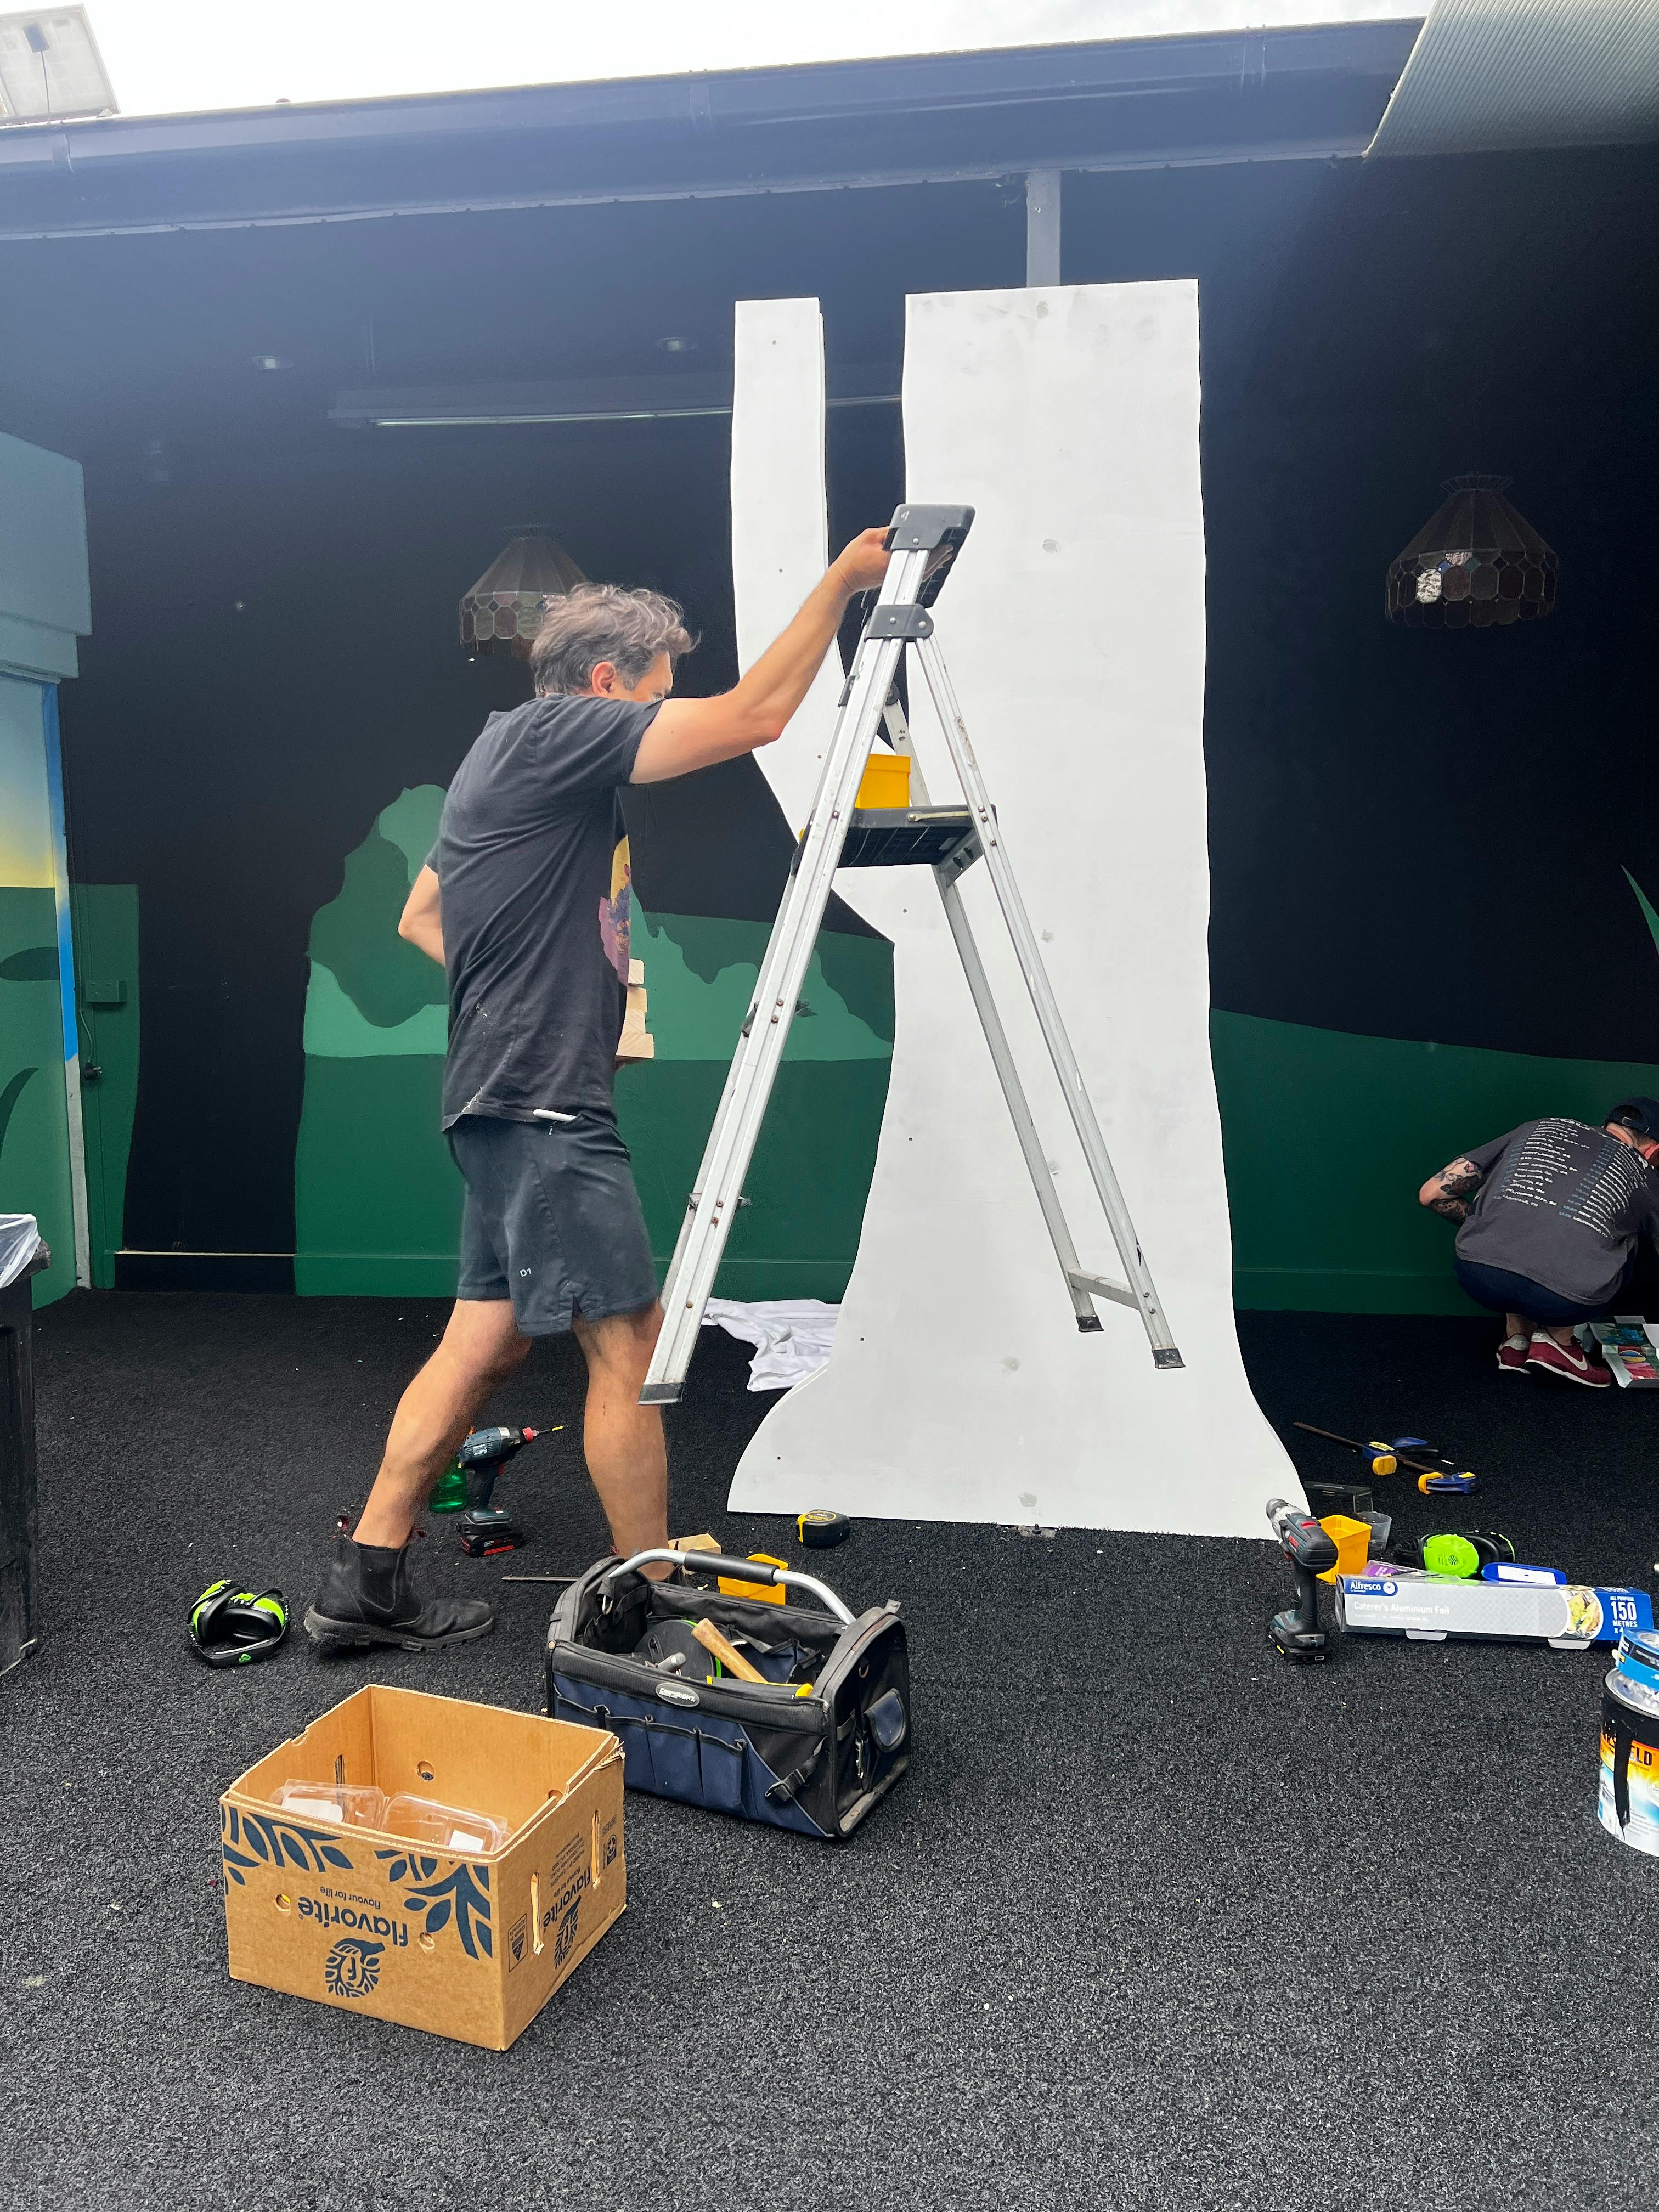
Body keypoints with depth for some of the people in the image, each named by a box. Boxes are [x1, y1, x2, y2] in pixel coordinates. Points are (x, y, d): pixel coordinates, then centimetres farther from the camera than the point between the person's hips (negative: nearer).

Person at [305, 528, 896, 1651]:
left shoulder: (509, 762, 21)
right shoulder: (551, 734, -9)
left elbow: (421, 917, 27)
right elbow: (754, 718, -16)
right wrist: (842, 581, -7)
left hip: (511, 1101, 10)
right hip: (544, 1102, -10)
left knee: (490, 1339, 12)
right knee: (628, 1338, -4)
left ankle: (369, 1582, 19)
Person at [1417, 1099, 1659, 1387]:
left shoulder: (1537, 1128, 27)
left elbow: (1432, 1193, 24)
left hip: (1478, 1277, 2)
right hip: (1565, 1304, -1)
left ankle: (1516, 1338, 23)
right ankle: (1559, 1341, 18)